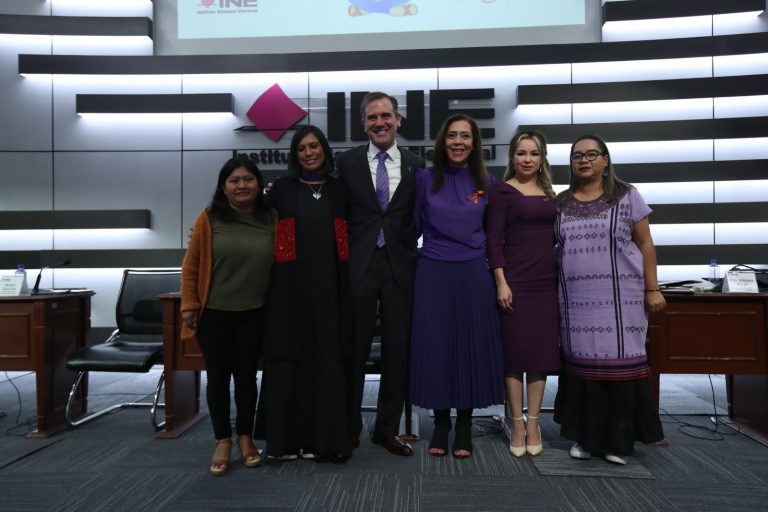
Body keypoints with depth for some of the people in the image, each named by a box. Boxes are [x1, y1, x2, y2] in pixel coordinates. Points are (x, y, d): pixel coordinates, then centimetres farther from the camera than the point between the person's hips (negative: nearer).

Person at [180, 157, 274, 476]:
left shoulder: (270, 219, 0)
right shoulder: (210, 218, -5)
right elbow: (191, 265, -2)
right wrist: (189, 304, -4)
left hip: (253, 314, 1)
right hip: (213, 313, -1)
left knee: (246, 376, 11)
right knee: (218, 377, 8)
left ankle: (246, 438, 28)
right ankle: (223, 441, 24)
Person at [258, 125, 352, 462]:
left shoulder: (338, 190, 12)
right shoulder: (282, 188, 6)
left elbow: (349, 236, 12)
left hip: (328, 285, 2)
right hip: (290, 284, -2)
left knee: (326, 358, 3)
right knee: (288, 358, 0)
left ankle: (322, 438, 14)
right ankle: (284, 440, 11)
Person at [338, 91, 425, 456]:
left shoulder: (415, 165, 8)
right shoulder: (348, 161, 5)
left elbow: (417, 218, 11)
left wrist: (412, 255, 1)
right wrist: (342, 259, 0)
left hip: (400, 267, 1)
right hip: (359, 266, -1)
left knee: (398, 352, 7)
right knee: (354, 350, 7)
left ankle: (387, 428, 24)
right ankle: (350, 427, 24)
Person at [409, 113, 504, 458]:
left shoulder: (487, 183, 5)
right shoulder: (425, 179, 2)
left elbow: (493, 231, 13)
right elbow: (415, 224, 9)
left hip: (473, 274, 1)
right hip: (433, 273, 0)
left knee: (471, 346, 4)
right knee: (435, 345, 3)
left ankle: (464, 426, 18)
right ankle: (441, 423, 19)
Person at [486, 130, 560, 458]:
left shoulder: (549, 193, 14)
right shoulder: (503, 192, -1)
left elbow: (554, 237, 17)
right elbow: (494, 241, -7)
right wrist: (501, 283, -14)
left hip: (547, 281, 5)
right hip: (515, 280, -5)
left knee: (542, 351, 7)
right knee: (515, 351, 0)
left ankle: (533, 423, 18)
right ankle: (517, 424, 12)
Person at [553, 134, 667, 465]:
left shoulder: (626, 196, 4)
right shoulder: (561, 203, 10)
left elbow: (645, 244, 4)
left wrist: (652, 288, -2)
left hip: (620, 297, -2)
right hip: (577, 300, 2)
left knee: (619, 363, -1)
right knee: (582, 364, 5)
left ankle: (618, 441, 13)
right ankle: (586, 437, 17)